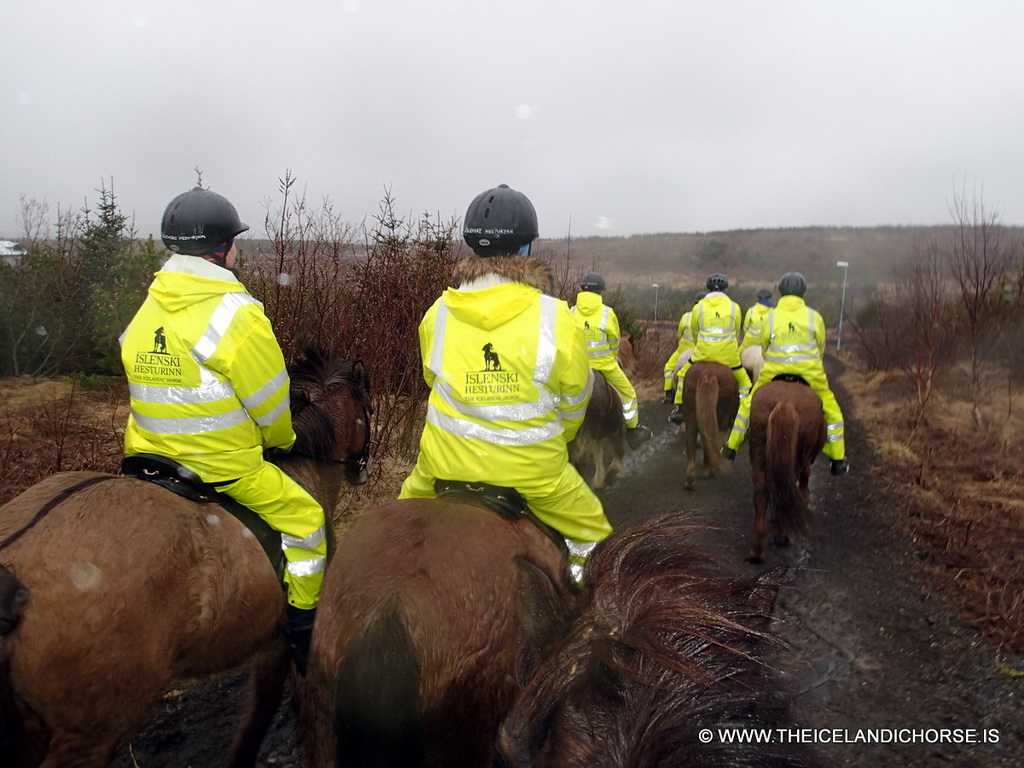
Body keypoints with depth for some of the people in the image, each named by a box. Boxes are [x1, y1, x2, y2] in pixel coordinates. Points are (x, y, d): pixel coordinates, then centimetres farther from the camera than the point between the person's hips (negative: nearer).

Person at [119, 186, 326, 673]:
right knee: (305, 519, 9)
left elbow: (150, 389, 11)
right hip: (225, 468, -7)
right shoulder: (238, 315, -17)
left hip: (149, 459, 7)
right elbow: (269, 404, -12)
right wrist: (280, 439, 9)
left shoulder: (144, 313, 4)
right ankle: (302, 633, 17)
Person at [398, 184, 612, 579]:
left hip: (445, 458, 3)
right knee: (591, 534, 21)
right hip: (532, 468, -2)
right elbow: (574, 400, -2)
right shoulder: (556, 319, -14)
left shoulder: (438, 313, -6)